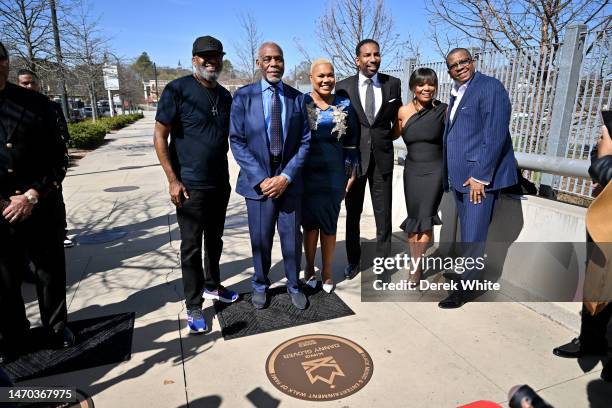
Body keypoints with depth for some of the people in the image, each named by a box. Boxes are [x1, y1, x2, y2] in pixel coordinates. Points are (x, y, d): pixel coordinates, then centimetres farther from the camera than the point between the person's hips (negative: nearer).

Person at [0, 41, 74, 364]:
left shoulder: (36, 104, -1)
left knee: (52, 275, 13)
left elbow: (59, 158, -2)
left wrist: (32, 196, -12)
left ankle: (56, 327, 36)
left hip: (39, 211, 0)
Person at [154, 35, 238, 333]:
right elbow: (160, 137, -9)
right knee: (192, 247, 3)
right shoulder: (177, 90, -8)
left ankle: (212, 286, 37)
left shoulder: (225, 96, 10)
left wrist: (225, 174, 14)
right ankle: (193, 307, 16)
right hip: (190, 185, -6)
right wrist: (173, 180, -14)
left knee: (214, 240, 18)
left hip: (220, 184, 6)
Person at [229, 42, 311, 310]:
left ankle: (293, 285, 33)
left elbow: (305, 141, 2)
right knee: (260, 239, 10)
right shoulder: (243, 96, -1)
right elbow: (237, 142, -5)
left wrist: (286, 177, -9)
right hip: (258, 181, -1)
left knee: (292, 238, 10)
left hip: (289, 181, 1)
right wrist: (261, 179, -12)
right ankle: (260, 285, 34)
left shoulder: (296, 97, 4)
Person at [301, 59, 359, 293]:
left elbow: (351, 143, 8)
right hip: (307, 174, -1)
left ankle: (327, 272, 25)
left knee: (329, 224, 7)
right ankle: (309, 268, 29)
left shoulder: (345, 106, 5)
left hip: (334, 174, 1)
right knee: (310, 222, 9)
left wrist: (352, 173, 5)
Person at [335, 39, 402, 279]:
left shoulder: (393, 84, 3)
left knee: (383, 214, 7)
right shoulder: (344, 86, -1)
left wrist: (385, 139, 5)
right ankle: (353, 260, 28)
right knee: (353, 213, 11)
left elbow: (397, 119, 14)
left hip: (382, 157, 1)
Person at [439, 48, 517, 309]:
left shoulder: (490, 87, -8)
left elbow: (495, 136, -15)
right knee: (467, 233, 16)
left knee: (473, 235, -2)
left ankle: (466, 287, 10)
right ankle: (468, 272, 30)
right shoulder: (456, 93, 17)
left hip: (481, 176, -7)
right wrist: (449, 174, 13)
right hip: (459, 176, 8)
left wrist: (480, 176, -18)